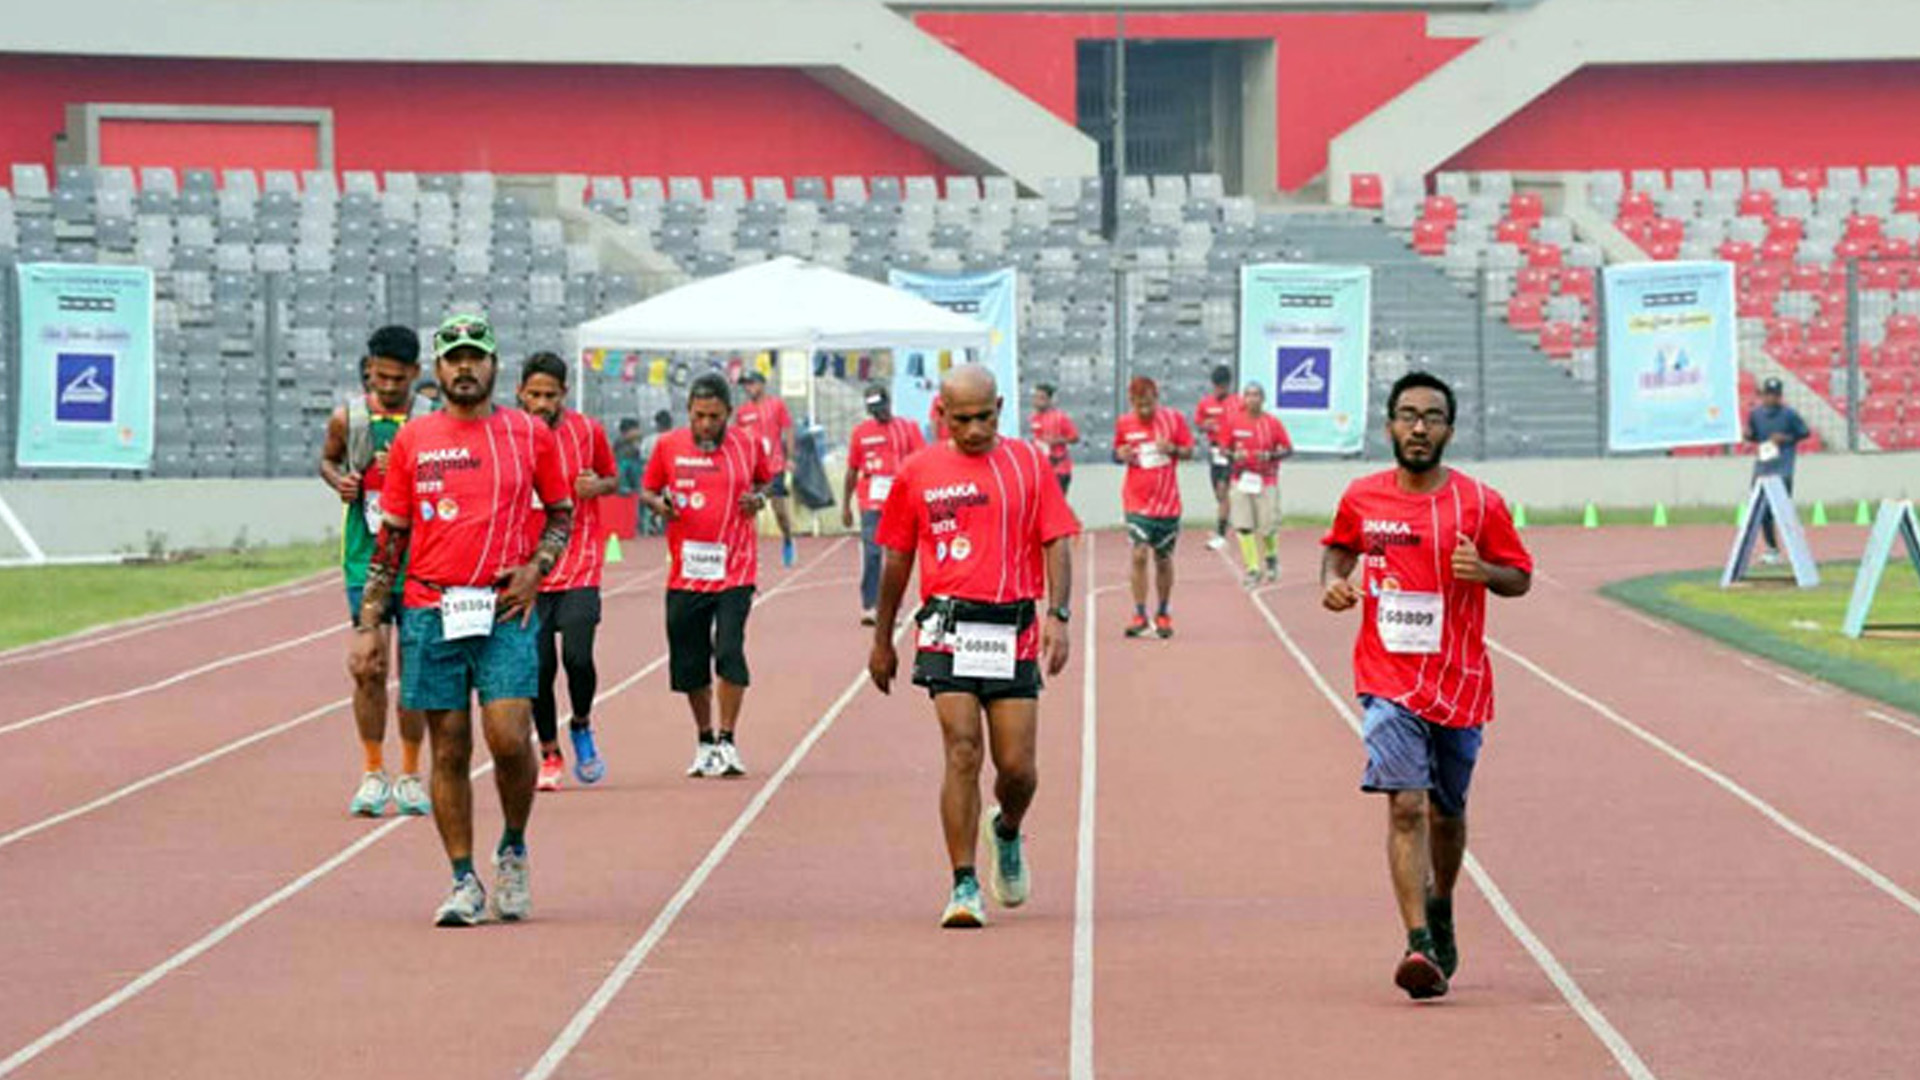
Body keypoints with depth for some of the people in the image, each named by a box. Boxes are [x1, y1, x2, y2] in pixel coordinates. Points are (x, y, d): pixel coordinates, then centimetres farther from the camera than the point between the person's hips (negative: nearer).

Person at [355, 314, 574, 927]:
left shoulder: (530, 435, 5)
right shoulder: (412, 441, 7)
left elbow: (562, 512, 16)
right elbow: (390, 537, 10)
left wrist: (537, 567, -2)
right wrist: (368, 623, 6)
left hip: (505, 612, -1)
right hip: (429, 612, 1)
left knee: (509, 738, -14)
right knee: (449, 750, 2)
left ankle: (513, 851, 12)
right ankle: (463, 882, 10)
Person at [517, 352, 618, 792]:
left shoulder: (588, 430, 0)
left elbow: (612, 478, 15)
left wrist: (597, 486, -8)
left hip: (580, 565, -1)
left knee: (577, 656, -14)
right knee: (539, 665, -2)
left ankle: (581, 726, 16)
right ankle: (550, 755, 17)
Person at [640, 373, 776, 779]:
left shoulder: (749, 445, 0)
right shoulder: (668, 446, 0)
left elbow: (764, 480, 18)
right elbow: (647, 490, 12)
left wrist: (759, 498, -3)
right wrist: (658, 504, -10)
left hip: (735, 572, -2)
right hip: (686, 573, 2)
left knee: (729, 651, -15)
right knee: (689, 662, 7)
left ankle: (727, 743, -4)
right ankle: (705, 742, 25)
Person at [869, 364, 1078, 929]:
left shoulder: (1028, 463, 6)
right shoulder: (917, 473, 7)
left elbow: (1056, 543, 3)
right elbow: (897, 560, 14)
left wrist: (1056, 614, -12)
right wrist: (882, 642, 17)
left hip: (1015, 634, 1)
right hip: (949, 633, -1)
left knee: (1017, 766, 0)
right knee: (962, 752, -12)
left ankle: (1007, 831, 35)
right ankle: (964, 886, -7)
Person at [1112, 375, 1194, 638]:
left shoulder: (1172, 419, -3)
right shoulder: (1124, 423, 0)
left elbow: (1189, 450, 4)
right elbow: (1117, 452, 13)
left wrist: (1173, 449, -17)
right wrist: (1121, 455, -10)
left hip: (1167, 502, 0)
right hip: (1137, 502, 0)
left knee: (1163, 559, 9)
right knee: (1139, 555, -13)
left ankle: (1163, 614, 23)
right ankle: (1140, 614, -8)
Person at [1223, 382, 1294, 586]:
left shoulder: (1273, 423, -2)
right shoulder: (1233, 421, 1)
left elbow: (1288, 450, 1)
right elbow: (1223, 448, 8)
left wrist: (1271, 456, -17)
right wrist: (1233, 455, -14)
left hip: (1267, 482, -1)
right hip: (1241, 480, 1)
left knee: (1268, 527, -2)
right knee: (1243, 526, -7)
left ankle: (1271, 556, 30)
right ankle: (1252, 569, 2)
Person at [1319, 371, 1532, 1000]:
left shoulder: (1480, 504, -4)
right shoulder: (1362, 499, 1)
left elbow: (1521, 577, 4)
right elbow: (1340, 546, 21)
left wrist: (1482, 571, -17)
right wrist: (1333, 580, -1)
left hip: (1459, 682, 1)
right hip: (1388, 681, -1)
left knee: (1446, 813, 14)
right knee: (1405, 806, -16)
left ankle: (1440, 909, 43)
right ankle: (1419, 946, -22)